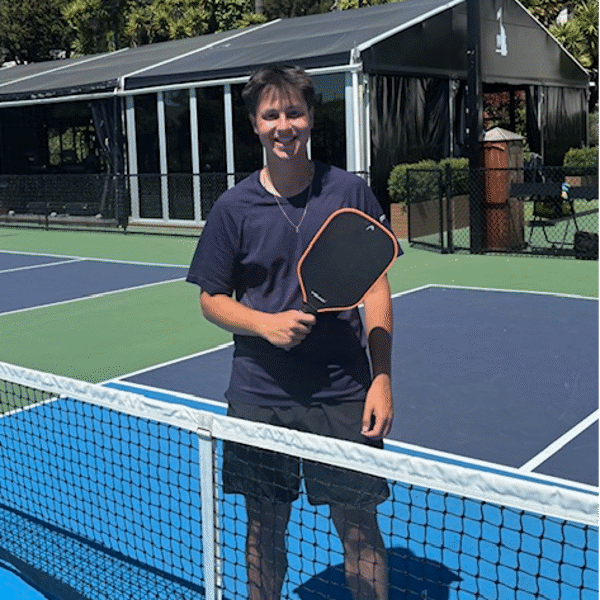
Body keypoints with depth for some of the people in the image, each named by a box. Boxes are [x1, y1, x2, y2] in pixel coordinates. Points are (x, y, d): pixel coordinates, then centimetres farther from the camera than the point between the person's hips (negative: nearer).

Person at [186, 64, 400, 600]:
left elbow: (376, 287, 1)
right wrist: (266, 324, -14)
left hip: (343, 394, 0)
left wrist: (381, 378, -6)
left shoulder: (350, 191, -1)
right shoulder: (234, 208, -1)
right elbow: (212, 299, 5)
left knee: (359, 525, 6)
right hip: (260, 396, 1)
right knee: (265, 525, 13)